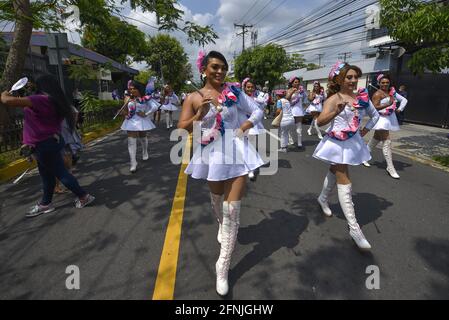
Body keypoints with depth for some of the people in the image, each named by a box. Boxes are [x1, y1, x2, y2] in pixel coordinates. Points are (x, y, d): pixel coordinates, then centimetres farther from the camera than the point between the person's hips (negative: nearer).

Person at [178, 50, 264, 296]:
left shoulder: (234, 92, 1)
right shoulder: (193, 98, 0)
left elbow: (257, 111, 7)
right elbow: (181, 129, -5)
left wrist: (245, 126, -10)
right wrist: (199, 115, -20)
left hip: (236, 153, -1)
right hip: (213, 155, 1)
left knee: (232, 210, -5)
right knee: (217, 200, 23)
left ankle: (223, 266, 8)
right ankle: (221, 225, 59)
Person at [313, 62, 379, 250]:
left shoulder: (362, 97, 4)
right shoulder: (334, 99, -13)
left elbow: (375, 115, 19)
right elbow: (320, 121, -26)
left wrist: (366, 130, 6)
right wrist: (335, 112, -42)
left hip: (353, 142, 7)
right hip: (337, 143, -6)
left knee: (335, 172, 23)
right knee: (344, 181, -7)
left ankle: (323, 198, 49)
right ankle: (354, 228, -5)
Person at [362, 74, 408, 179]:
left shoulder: (392, 92, 10)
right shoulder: (378, 94, -10)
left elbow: (404, 100, 16)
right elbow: (375, 107, -20)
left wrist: (400, 109, 2)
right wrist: (388, 104, -22)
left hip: (390, 118, 8)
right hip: (382, 119, -8)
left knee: (376, 139, 20)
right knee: (387, 142, -11)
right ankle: (390, 168, -8)